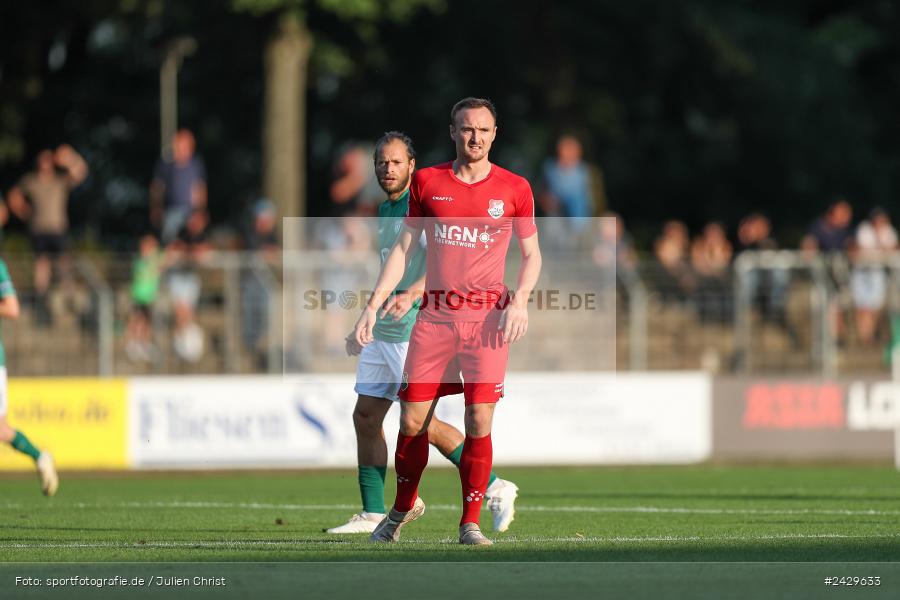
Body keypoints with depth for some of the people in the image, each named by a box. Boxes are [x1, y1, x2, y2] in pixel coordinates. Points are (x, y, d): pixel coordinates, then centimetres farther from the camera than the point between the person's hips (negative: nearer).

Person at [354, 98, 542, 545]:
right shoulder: (427, 182, 7)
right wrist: (374, 304, 5)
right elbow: (403, 248, 12)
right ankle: (404, 507, 25)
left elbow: (531, 254, 11)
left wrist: (520, 300, -7)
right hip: (434, 317, 1)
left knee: (479, 424, -8)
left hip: (488, 318, -1)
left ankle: (470, 524, 2)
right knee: (412, 421, 1)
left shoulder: (513, 189, 4)